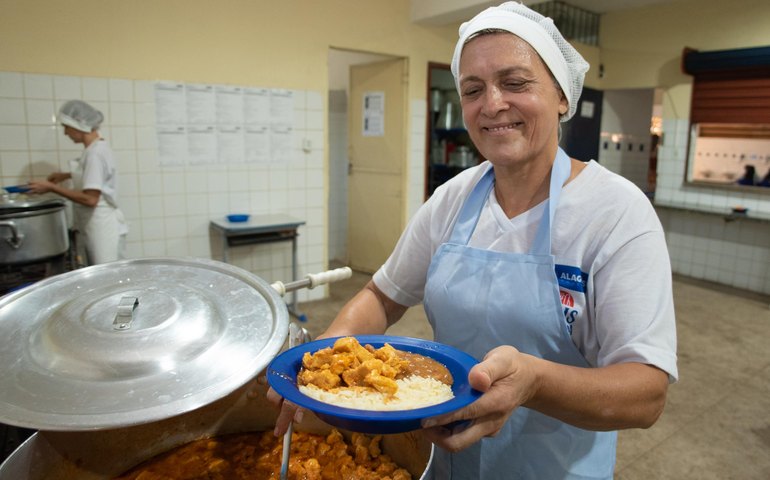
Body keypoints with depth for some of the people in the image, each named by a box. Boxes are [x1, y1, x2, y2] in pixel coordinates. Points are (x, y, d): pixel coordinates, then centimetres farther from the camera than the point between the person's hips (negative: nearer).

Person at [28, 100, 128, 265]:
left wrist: (52, 187, -14)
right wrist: (67, 175, 20)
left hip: (103, 229, -9)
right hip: (97, 228, 9)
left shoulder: (95, 153, -19)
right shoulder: (96, 148, 9)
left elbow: (90, 198, -23)